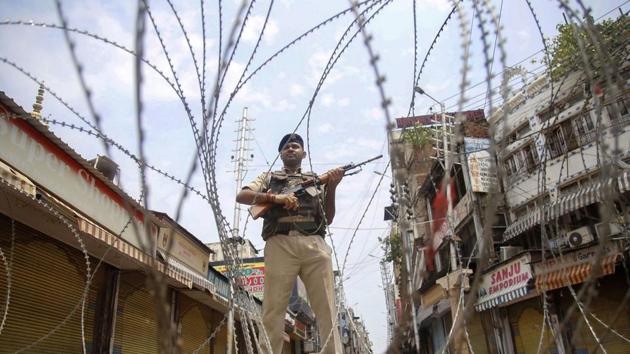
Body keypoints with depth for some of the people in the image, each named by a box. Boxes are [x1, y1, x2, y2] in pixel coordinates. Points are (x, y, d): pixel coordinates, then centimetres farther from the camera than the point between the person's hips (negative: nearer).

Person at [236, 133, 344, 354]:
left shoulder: (316, 180, 27)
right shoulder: (269, 178, 24)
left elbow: (328, 218, 18)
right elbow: (241, 196, 7)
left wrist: (332, 188, 4)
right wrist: (275, 197, -6)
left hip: (315, 245, 2)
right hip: (280, 244, -1)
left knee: (327, 310, -5)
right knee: (273, 310, -6)